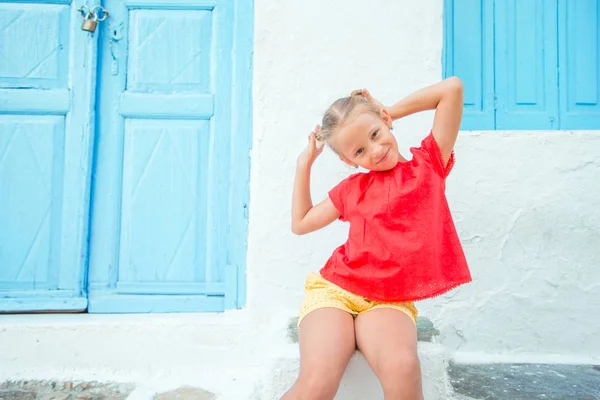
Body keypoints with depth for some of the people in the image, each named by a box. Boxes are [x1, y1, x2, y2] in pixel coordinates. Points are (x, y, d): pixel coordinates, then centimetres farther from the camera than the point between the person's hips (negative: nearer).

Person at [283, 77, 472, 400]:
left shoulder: (428, 163, 9)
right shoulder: (351, 188, 15)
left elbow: (452, 88, 7)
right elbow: (301, 223, 24)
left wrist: (393, 110, 12)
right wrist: (304, 164, 20)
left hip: (389, 301, -1)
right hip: (334, 289, 2)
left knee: (402, 368, -33)